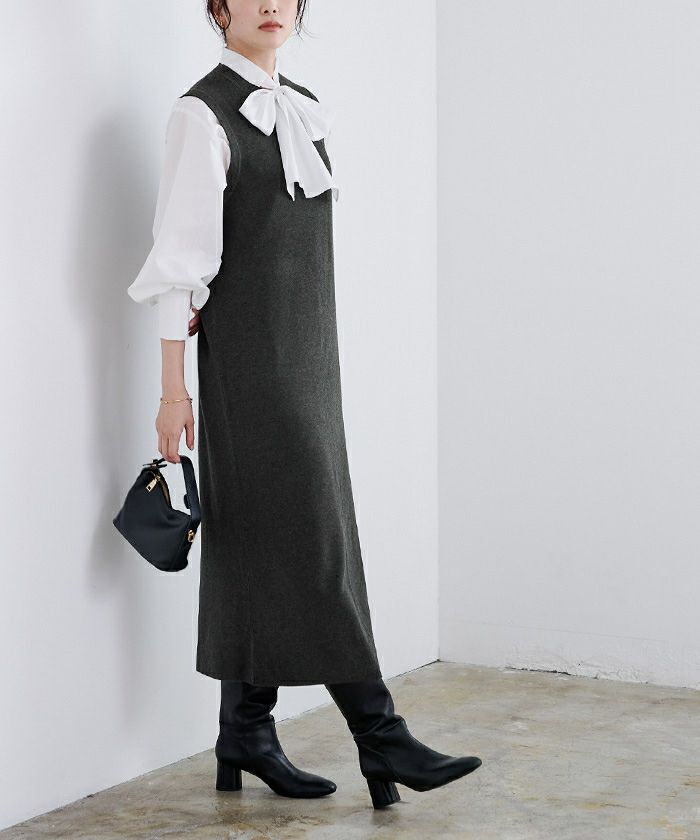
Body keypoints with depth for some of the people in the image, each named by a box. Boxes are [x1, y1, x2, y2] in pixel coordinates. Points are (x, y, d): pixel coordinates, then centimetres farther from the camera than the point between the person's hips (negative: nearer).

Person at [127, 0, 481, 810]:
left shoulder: (305, 110, 14)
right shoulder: (203, 114, -8)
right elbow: (179, 259, -11)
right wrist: (173, 388, -12)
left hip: (308, 352, 7)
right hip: (249, 358, -7)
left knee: (270, 546, 9)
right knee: (311, 538, -7)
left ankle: (246, 741, 17)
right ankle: (380, 737, -3)